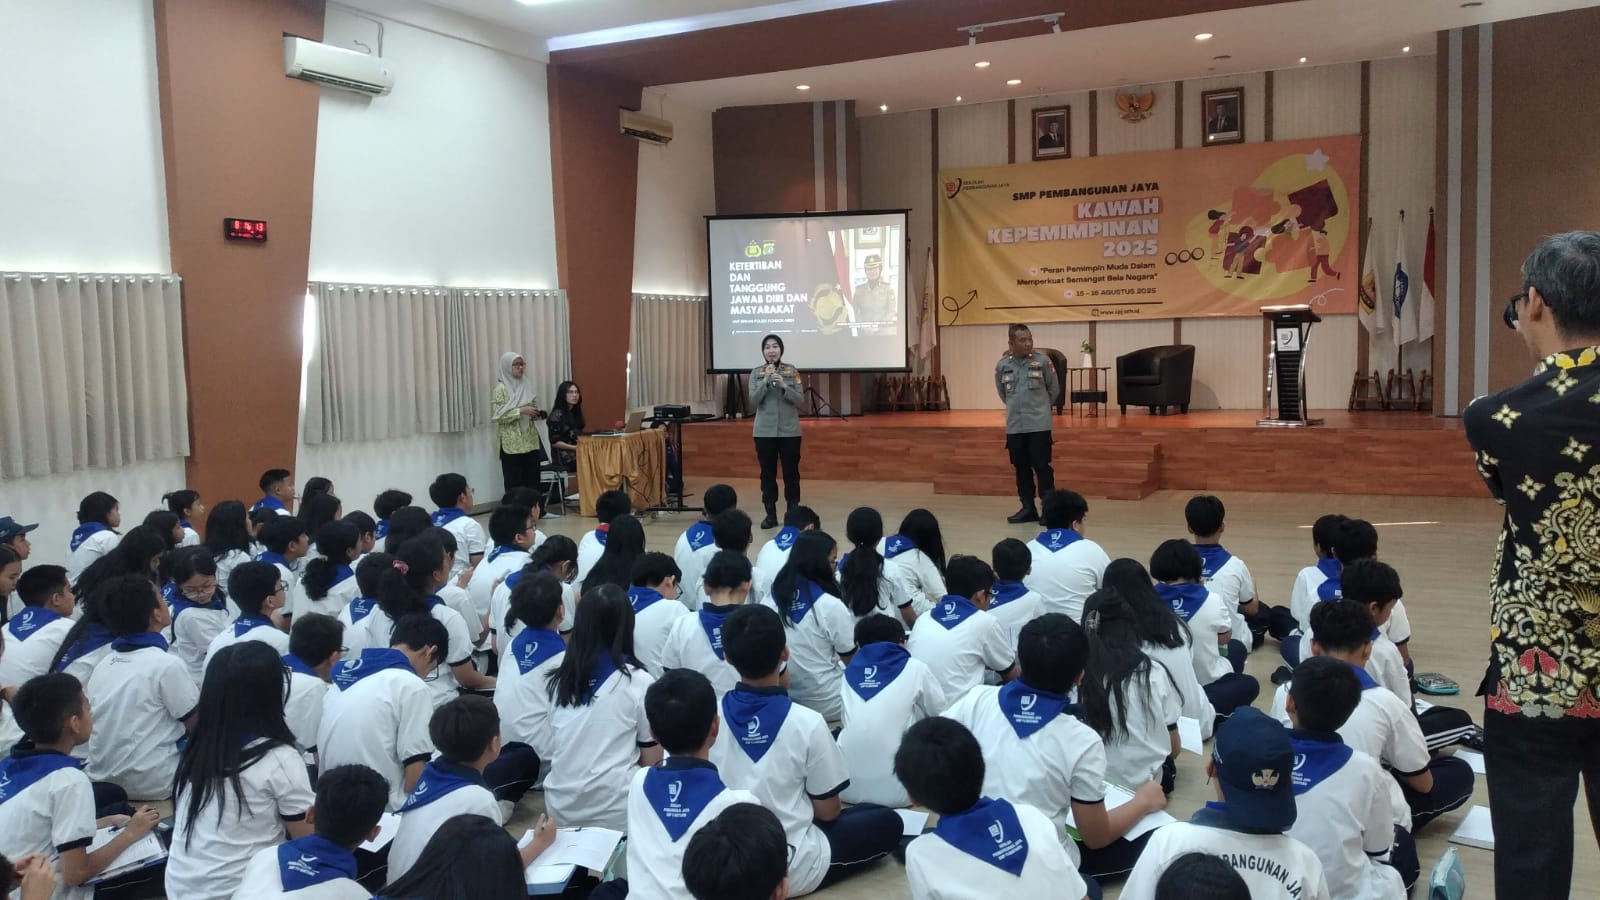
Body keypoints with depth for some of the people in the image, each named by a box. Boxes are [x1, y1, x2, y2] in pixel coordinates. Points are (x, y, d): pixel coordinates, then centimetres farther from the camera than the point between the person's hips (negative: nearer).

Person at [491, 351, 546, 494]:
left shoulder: (526, 386, 11)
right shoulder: (500, 388, -6)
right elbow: (498, 415, -13)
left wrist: (537, 414, -3)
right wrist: (521, 411, -21)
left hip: (530, 442, 5)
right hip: (511, 443, -5)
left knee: (533, 482, 4)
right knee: (514, 484, -3)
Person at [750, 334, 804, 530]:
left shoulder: (792, 371, 0)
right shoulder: (756, 373, 3)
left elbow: (800, 400, -4)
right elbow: (753, 401, -6)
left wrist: (783, 385, -19)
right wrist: (766, 382, -18)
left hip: (789, 430, -1)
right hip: (764, 431, 1)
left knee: (791, 472, 3)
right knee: (767, 473, 4)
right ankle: (770, 514, 12)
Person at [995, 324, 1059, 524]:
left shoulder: (1043, 361, -7)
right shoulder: (1002, 365, 0)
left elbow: (1054, 388, 6)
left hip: (1039, 424, -3)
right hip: (1014, 426, 3)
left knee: (1042, 466, -3)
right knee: (1021, 468, 9)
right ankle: (1028, 508, 19)